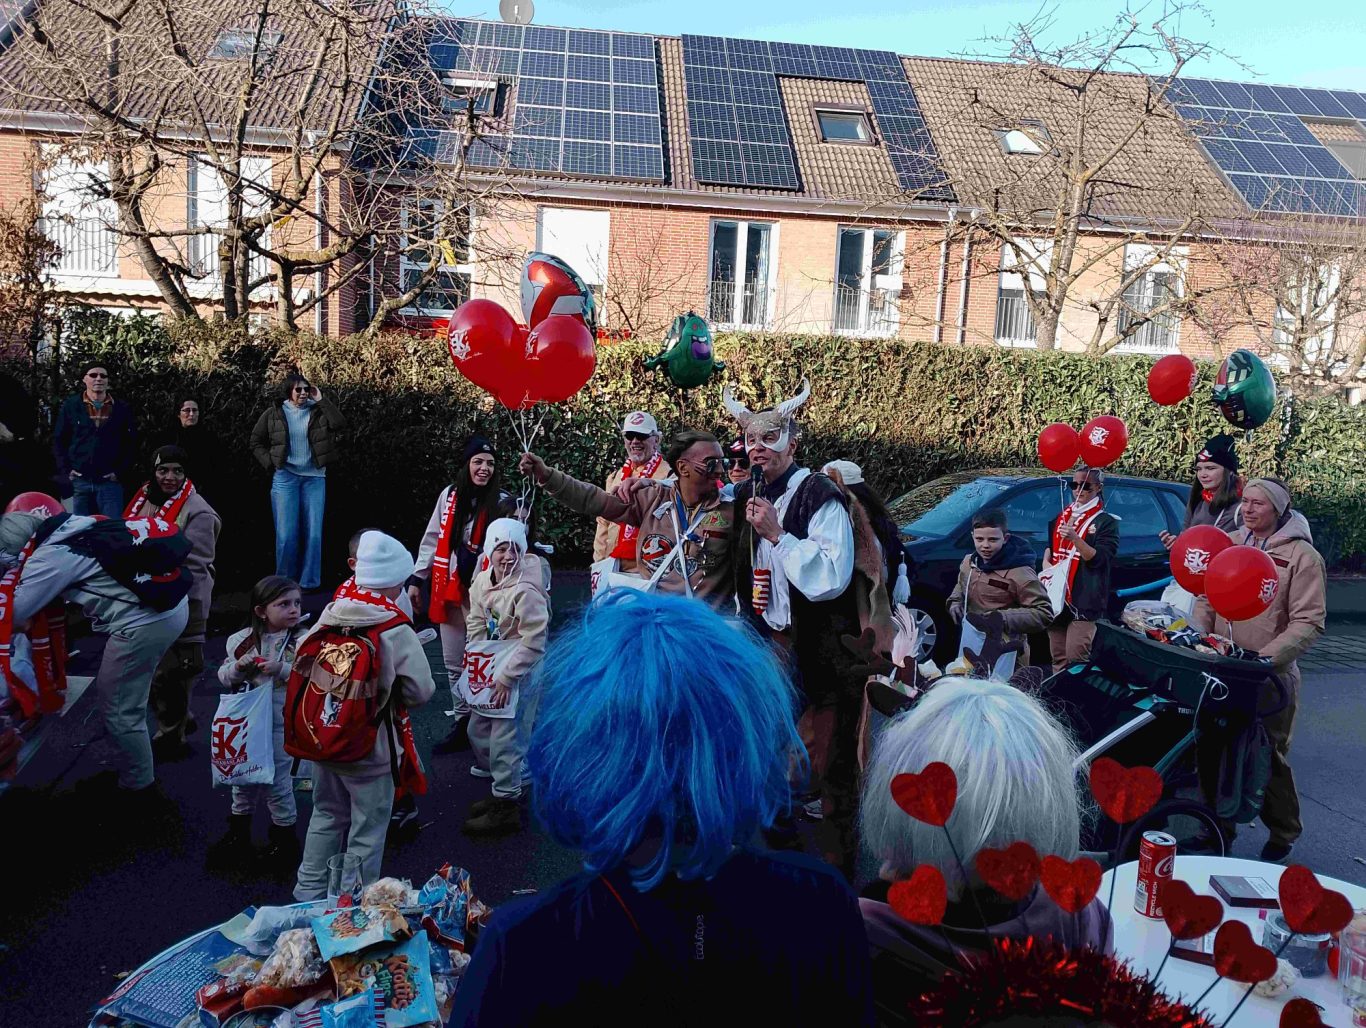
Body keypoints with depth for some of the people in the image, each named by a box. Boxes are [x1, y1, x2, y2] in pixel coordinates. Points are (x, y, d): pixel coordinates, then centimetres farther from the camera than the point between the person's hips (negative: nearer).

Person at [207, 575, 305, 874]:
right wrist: (238, 667, -16)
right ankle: (239, 834, 38)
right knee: (243, 777, 18)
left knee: (277, 782, 6)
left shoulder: (301, 641, -12)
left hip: (280, 723, -4)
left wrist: (282, 669, -29)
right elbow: (224, 677, 4)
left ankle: (285, 836, 27)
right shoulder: (240, 640, -2)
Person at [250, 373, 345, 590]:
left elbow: (340, 424, -13)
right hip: (285, 477, -1)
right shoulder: (273, 414, 3)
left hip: (314, 478, 1)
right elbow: (256, 442, 11)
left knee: (313, 533, 1)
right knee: (286, 534, -3)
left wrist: (321, 400, -9)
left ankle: (309, 581, 10)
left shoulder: (317, 411, 4)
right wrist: (271, 462, -1)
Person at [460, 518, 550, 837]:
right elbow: (476, 624, 9)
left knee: (504, 739, -3)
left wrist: (506, 679, -19)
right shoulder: (482, 580, 1)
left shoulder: (525, 591, -23)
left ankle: (506, 805, 14)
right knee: (478, 731, 19)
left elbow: (533, 642, -23)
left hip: (516, 671, -9)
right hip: (490, 667, 9)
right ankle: (505, 787, 37)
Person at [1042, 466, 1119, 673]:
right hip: (1057, 598, 6)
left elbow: (1097, 558, -12)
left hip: (1085, 601, -6)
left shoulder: (1106, 522, -1)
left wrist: (1074, 537, -27)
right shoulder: (1062, 516, 16)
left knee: (1076, 659, -15)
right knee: (1057, 657, 9)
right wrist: (1046, 564, 5)